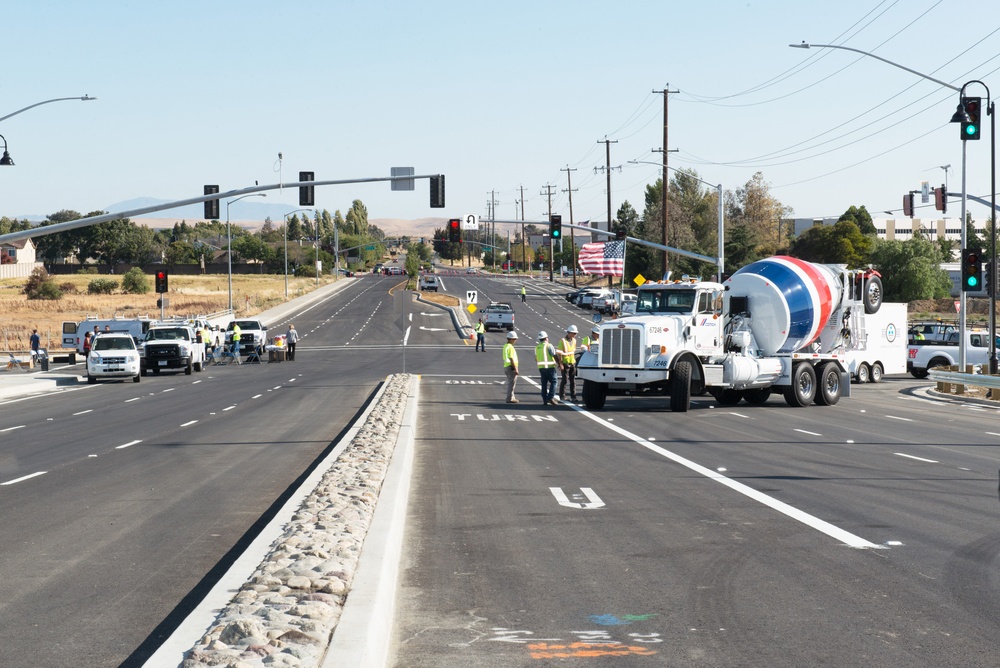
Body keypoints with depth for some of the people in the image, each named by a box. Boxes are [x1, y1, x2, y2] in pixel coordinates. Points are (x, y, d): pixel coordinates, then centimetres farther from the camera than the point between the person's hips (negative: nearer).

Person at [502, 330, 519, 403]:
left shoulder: (505, 346, 13)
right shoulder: (510, 347, -18)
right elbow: (511, 359, -21)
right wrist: (515, 369, -19)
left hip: (506, 366, 10)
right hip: (511, 367, -10)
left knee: (510, 383, 16)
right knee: (511, 383, -5)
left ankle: (512, 397, 23)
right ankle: (510, 398, -3)